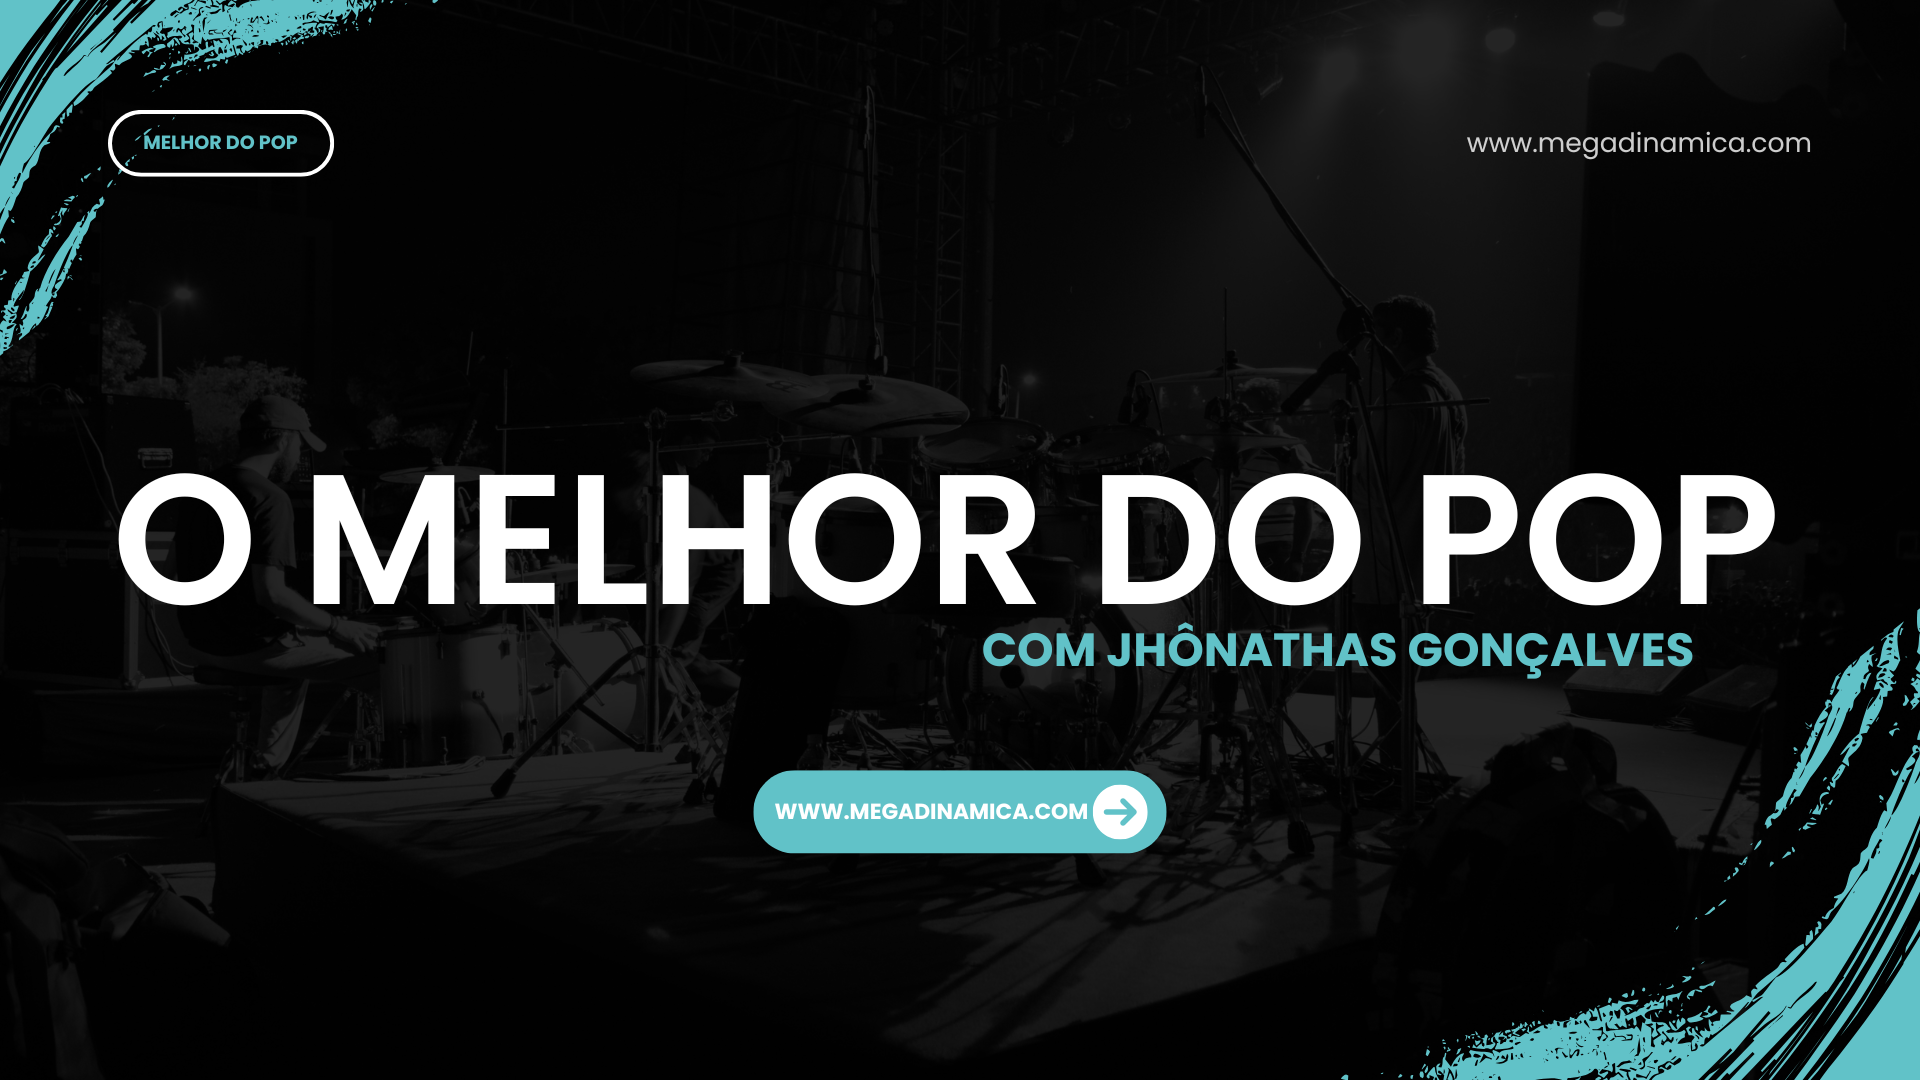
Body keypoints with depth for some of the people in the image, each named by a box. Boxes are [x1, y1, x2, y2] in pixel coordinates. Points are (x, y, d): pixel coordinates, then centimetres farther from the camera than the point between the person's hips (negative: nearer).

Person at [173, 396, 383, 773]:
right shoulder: (270, 498, -20)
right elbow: (270, 593, -27)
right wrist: (337, 626, -16)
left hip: (204, 639, 9)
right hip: (250, 644, -9)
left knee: (298, 655, 36)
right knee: (381, 660, 0)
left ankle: (268, 767, 35)